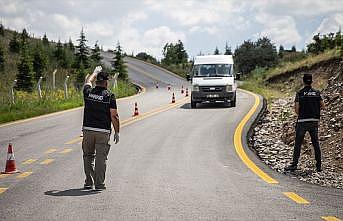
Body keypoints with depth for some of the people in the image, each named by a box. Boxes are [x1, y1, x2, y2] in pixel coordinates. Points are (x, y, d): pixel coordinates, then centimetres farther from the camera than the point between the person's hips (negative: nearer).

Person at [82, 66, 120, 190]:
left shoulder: (88, 92, 1)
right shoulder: (110, 96, -8)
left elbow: (88, 81, 26)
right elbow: (114, 116, -9)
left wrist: (95, 72, 43)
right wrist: (117, 132, 0)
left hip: (88, 130, 3)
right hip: (103, 131, -3)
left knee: (88, 156, 14)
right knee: (101, 158, 1)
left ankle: (88, 182, 15)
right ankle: (99, 184, 1)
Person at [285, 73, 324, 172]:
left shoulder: (299, 93, -6)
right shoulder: (317, 93, 3)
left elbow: (296, 108, -9)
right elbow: (322, 105, 6)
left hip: (302, 121, -3)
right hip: (314, 121, 3)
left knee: (298, 144, 2)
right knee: (316, 143, 10)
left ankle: (294, 164, 1)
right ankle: (319, 165, 10)